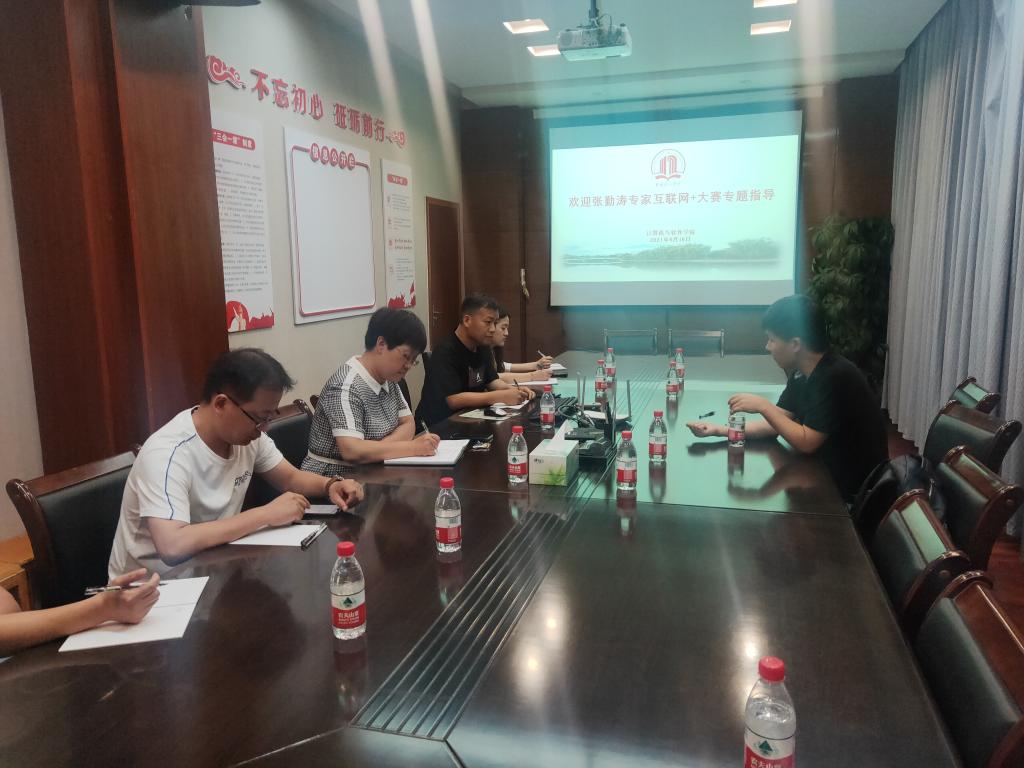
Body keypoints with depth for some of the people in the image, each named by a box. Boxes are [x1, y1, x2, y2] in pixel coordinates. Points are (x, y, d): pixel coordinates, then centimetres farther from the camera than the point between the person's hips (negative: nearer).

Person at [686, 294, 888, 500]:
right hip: (829, 472, 7)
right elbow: (777, 424, 4)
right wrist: (719, 430, -5)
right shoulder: (801, 374, 2)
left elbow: (806, 442, -25)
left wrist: (762, 406, -21)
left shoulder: (834, 377, -25)